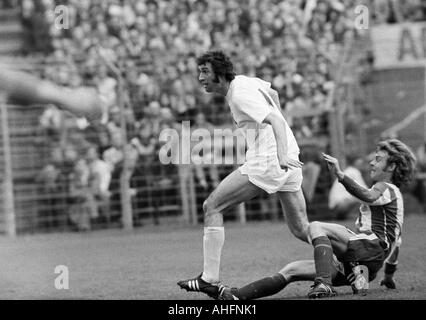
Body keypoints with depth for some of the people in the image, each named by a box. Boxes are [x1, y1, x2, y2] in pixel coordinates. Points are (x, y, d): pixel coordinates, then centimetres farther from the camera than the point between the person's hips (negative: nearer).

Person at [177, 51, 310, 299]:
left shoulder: (240, 95, -12)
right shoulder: (246, 81, 16)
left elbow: (276, 120, -23)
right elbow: (273, 94, 35)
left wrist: (282, 155, -38)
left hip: (266, 162, -9)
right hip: (289, 161, 9)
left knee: (212, 207, -4)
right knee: (301, 230, 14)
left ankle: (210, 280, -8)